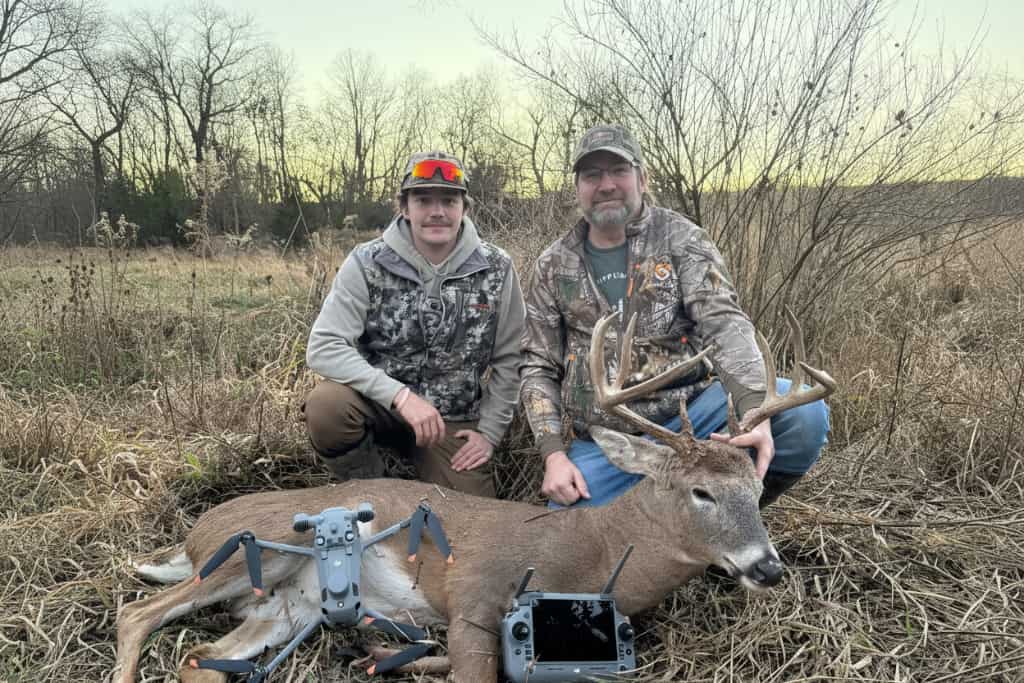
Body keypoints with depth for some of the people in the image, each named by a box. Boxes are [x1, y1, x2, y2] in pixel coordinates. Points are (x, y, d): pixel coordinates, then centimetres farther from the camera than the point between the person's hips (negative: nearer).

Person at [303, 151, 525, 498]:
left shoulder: (496, 270, -8)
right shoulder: (366, 264, -12)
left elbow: (508, 360, 1)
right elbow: (323, 348, -20)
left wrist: (489, 431, -3)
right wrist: (401, 396, -30)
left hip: (453, 419, 1)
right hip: (380, 403, -1)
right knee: (325, 405, -31)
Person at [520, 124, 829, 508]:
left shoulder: (680, 239, 2)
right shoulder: (553, 266, 8)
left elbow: (724, 322, -12)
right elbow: (538, 368, 8)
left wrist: (755, 411, -31)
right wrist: (554, 454, -7)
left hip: (690, 415, -1)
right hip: (599, 444, 2)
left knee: (804, 413, -24)